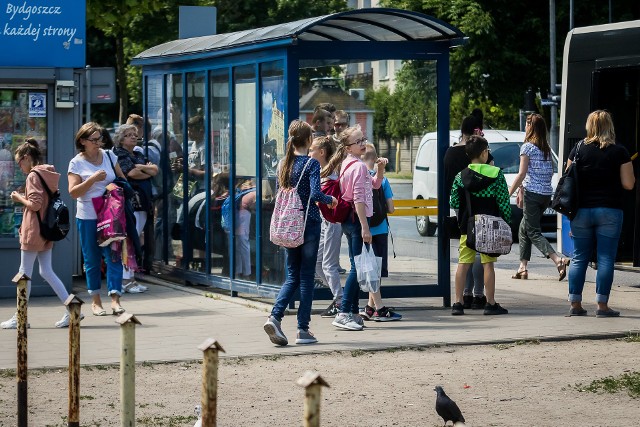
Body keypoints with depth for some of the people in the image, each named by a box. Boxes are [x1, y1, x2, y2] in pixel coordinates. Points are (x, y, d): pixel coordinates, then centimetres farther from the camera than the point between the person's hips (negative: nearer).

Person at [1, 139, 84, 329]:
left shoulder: (33, 176, -14)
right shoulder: (48, 174, 12)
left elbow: (35, 204, -22)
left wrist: (19, 198, -6)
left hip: (33, 231, -9)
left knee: (25, 273, -1)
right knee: (46, 271, 10)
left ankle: (20, 317, 4)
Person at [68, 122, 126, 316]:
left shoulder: (109, 156, 8)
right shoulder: (77, 163, -1)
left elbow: (122, 179, 19)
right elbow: (73, 192, -8)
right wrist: (93, 179, -18)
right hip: (87, 217, -2)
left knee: (113, 255, -7)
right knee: (92, 259, 4)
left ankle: (115, 298, -10)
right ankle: (95, 300, 14)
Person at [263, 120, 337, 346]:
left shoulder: (284, 164, 6)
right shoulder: (311, 163, -11)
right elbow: (316, 193, -21)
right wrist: (330, 199, -2)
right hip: (308, 225, -5)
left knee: (292, 276, 12)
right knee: (306, 276, 3)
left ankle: (275, 317, -8)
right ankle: (303, 329, 5)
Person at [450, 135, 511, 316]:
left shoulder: (460, 176, 1)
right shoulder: (496, 174, -5)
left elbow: (454, 202, 3)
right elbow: (504, 202, -6)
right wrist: (506, 222, 6)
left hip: (467, 226, 2)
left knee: (463, 264, 5)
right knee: (488, 264, 2)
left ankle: (458, 303, 3)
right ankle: (491, 304, 4)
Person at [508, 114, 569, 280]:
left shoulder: (527, 147, -7)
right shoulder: (546, 148, 14)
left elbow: (522, 174, -11)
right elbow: (550, 172, 14)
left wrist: (508, 193, -5)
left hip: (532, 193, -7)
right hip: (547, 193, 7)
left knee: (533, 232, -5)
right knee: (524, 229, 17)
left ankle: (558, 260, -24)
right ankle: (523, 268, 12)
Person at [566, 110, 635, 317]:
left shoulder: (578, 150, 2)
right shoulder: (619, 152, -5)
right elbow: (628, 184, -5)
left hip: (581, 211, 2)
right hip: (609, 211, -2)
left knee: (579, 258, 8)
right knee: (605, 259, 1)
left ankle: (575, 304, 8)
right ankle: (602, 305, -2)